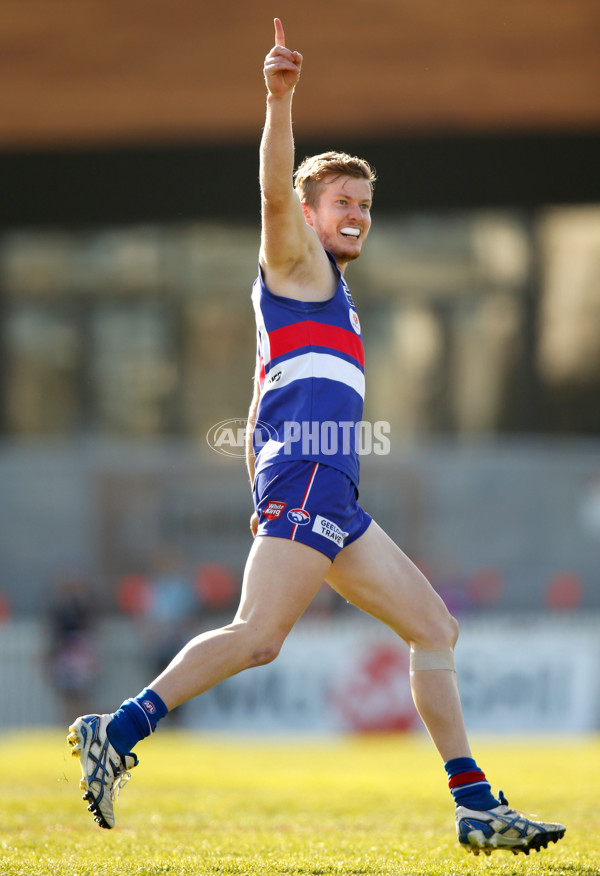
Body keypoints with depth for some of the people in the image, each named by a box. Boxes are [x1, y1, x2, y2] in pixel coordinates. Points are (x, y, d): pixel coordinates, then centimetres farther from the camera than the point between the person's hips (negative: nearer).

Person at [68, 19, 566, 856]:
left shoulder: (326, 292, 31)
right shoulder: (295, 261, 6)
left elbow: (262, 413, 31)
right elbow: (276, 193, -15)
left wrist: (264, 496, 27)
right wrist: (280, 100, -28)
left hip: (332, 502, 10)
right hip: (305, 476, -10)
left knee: (436, 631, 9)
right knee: (257, 638, -22)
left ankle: (477, 808, 7)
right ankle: (116, 733, -22)